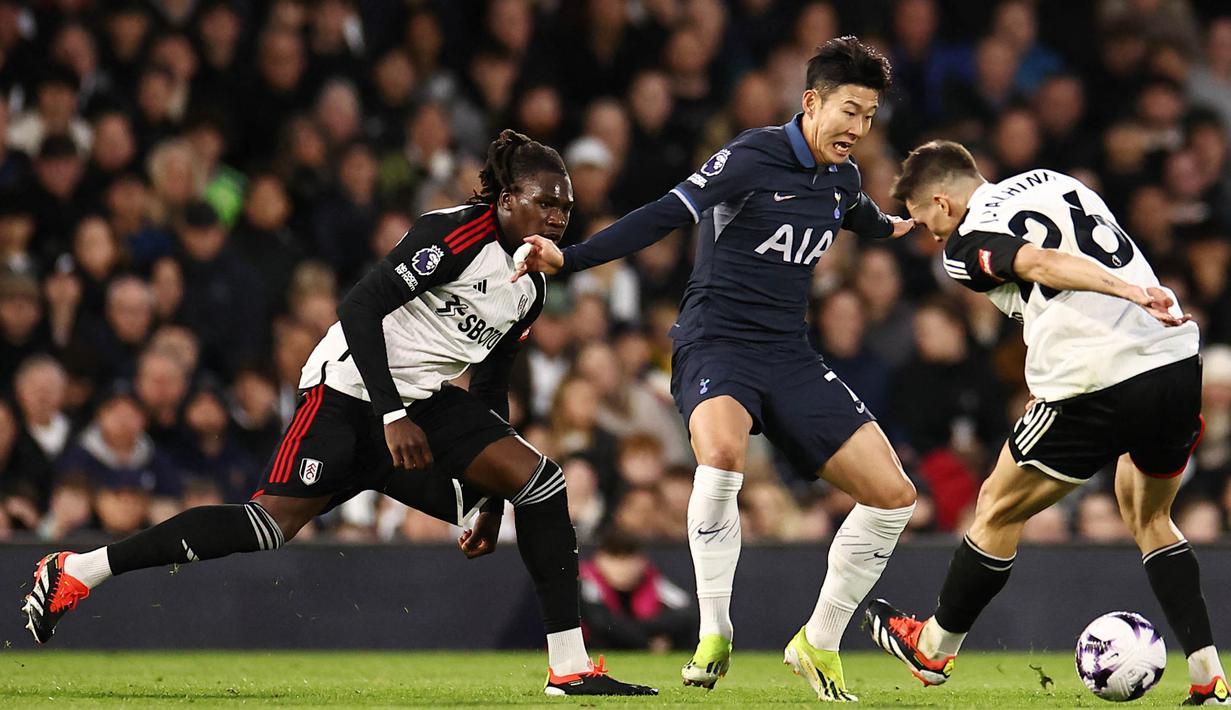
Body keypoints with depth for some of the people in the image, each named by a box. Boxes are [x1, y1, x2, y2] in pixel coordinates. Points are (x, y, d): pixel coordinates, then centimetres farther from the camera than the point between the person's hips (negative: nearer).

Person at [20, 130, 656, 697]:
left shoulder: (530, 290, 12)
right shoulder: (456, 233, -14)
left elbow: (491, 385, 22)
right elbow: (359, 309, -19)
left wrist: (491, 503, 19)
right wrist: (392, 415, -24)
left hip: (425, 401, 8)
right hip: (350, 388, -8)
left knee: (540, 482, -9)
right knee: (273, 522, -20)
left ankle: (570, 668, -6)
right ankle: (75, 571, -13)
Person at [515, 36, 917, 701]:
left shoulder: (842, 177, 10)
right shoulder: (751, 158, -13)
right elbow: (663, 216, -21)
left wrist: (890, 226, 59)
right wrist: (569, 258, -32)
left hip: (790, 357, 7)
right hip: (716, 342, -7)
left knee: (893, 496, -2)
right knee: (721, 452, -39)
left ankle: (818, 644, 15)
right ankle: (713, 636, -24)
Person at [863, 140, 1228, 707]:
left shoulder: (967, 243, 1)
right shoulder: (1058, 184, 23)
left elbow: (1042, 263, -17)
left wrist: (1129, 292, -29)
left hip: (1097, 385, -6)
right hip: (1178, 361, 6)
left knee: (998, 510, 16)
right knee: (1149, 519, 27)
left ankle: (932, 648, 33)